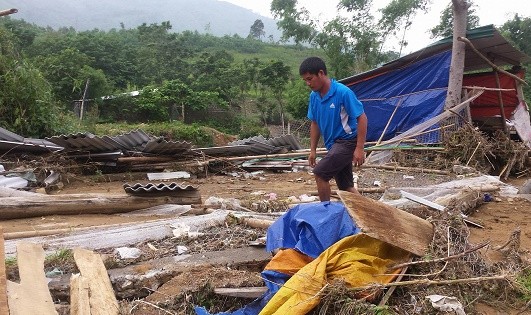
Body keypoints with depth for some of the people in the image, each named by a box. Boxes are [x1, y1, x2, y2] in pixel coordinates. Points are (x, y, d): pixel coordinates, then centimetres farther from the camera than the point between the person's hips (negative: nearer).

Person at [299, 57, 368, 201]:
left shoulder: (343, 92, -20)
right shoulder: (314, 96, 1)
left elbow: (362, 118, -18)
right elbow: (315, 123, 12)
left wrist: (359, 149, -21)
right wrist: (313, 150, 10)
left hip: (348, 141, -8)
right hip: (334, 144, 8)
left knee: (320, 173, -14)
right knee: (346, 186, 12)